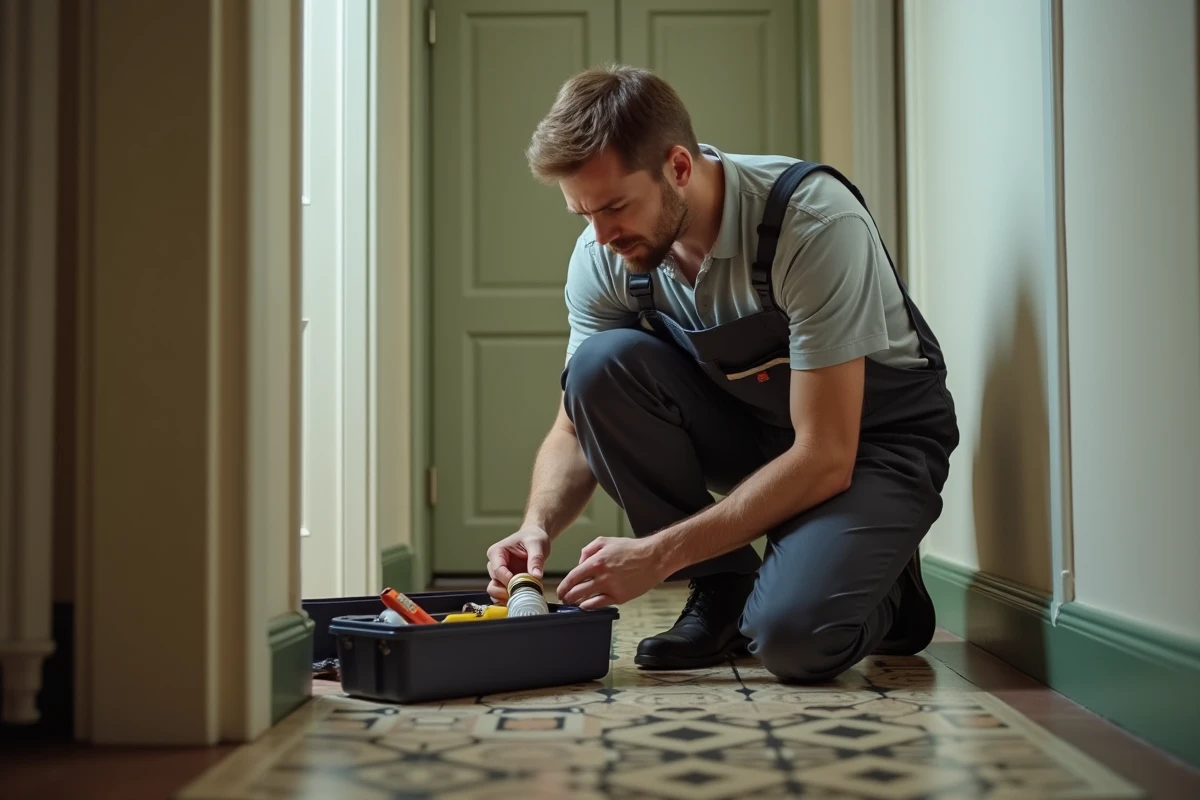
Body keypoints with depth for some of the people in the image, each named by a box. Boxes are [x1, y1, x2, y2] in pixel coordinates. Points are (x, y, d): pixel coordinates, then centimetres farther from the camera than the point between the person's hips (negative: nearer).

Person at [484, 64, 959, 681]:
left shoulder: (815, 222, -30)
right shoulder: (602, 256, -13)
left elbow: (826, 458, -31)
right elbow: (577, 427, -3)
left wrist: (658, 553, -33)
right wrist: (538, 528, -25)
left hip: (875, 437, -5)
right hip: (749, 423, 6)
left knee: (792, 635, -31)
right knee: (603, 364, -23)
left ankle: (886, 596, 6)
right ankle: (724, 587, -7)